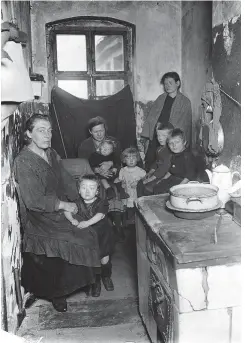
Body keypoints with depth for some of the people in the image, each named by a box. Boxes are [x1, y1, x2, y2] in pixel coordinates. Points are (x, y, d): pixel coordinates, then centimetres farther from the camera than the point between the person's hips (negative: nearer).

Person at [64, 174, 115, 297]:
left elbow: (100, 215, -30)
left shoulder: (102, 203, -14)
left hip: (102, 237, -1)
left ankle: (106, 277, 40)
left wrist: (87, 223, -44)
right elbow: (67, 211, -16)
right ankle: (96, 282, 31)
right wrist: (72, 219, -36)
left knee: (105, 260, 8)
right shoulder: (78, 204, -5)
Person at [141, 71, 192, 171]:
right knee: (149, 166, 0)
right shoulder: (160, 98, 14)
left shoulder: (185, 102, 3)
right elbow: (151, 117, 13)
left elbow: (184, 125, -1)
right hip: (154, 138, 3)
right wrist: (147, 137, 5)